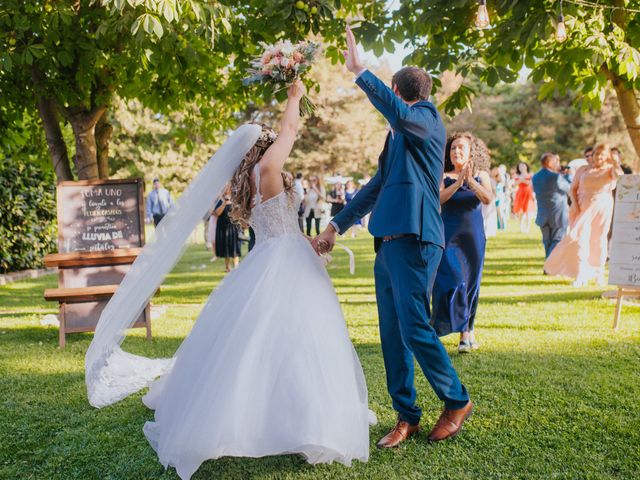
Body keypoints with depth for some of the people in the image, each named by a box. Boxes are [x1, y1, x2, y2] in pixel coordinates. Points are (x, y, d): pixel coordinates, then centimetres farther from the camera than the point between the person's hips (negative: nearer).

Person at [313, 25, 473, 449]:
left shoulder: (427, 118, 0)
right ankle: (406, 417, 20)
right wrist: (337, 226, 23)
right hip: (388, 243, 9)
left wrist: (360, 71, -23)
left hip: (414, 241, -9)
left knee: (416, 328, -6)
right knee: (392, 335, 9)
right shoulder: (399, 136, 24)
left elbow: (397, 110, -25)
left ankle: (457, 402, 15)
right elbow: (377, 187, 24)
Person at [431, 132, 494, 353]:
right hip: (449, 235, -1)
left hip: (473, 235, 2)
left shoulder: (481, 175, 6)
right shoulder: (443, 176, 3)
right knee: (454, 280, -11)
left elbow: (488, 199, -11)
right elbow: (438, 198, -14)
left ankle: (467, 331, 21)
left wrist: (470, 180, -22)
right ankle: (467, 331, 1)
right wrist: (458, 181, -23)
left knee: (471, 283, 6)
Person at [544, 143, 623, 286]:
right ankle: (581, 275, -5)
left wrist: (613, 161, -12)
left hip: (602, 208, 0)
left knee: (599, 239, 6)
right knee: (580, 238, -9)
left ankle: (599, 273, 21)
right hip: (583, 208, 1)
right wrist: (575, 204, -8)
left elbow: (620, 175, -20)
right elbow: (573, 188, 6)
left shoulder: (609, 170, 3)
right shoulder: (583, 170, 8)